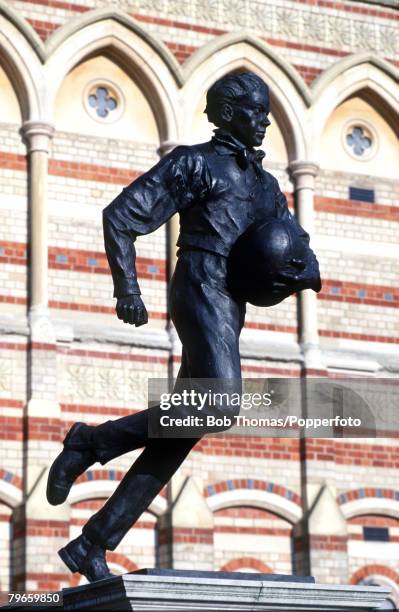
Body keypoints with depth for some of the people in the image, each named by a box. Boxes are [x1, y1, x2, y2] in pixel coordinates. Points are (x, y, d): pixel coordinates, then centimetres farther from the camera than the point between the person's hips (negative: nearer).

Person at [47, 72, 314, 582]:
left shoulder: (265, 185, 25)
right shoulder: (194, 163, 4)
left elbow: (295, 247, 26)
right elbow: (121, 215, -2)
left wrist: (294, 271, 1)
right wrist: (127, 288, -12)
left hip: (231, 308, 8)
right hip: (202, 288, -8)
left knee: (182, 432, 1)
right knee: (220, 407, -27)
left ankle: (91, 544, 4)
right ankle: (89, 443, -14)